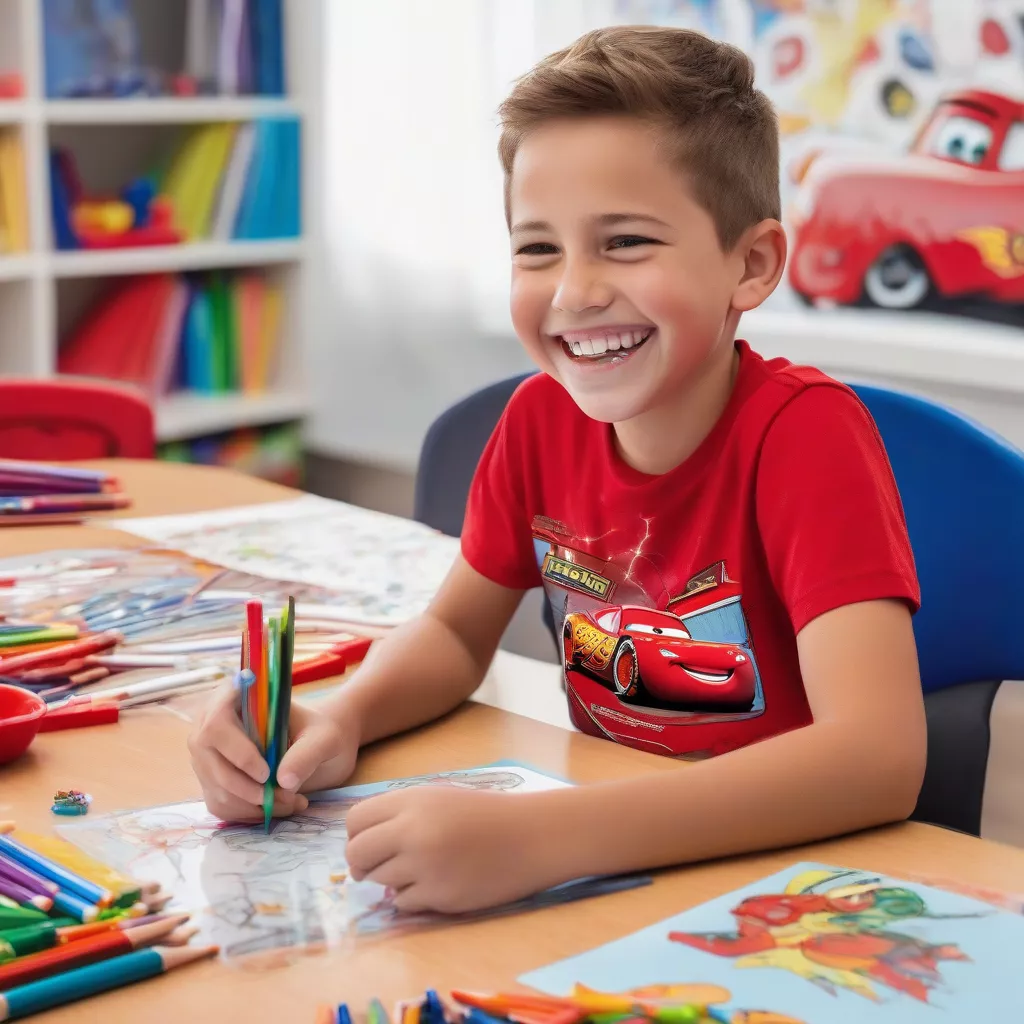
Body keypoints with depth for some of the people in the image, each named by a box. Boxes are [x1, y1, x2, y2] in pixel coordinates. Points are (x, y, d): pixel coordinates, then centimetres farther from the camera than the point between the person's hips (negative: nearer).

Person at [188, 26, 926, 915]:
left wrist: (536, 838, -41)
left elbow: (879, 756, -31)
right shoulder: (542, 417, -4)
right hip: (611, 871, 5)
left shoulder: (803, 432, -20)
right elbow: (455, 632, 9)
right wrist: (336, 724, -13)